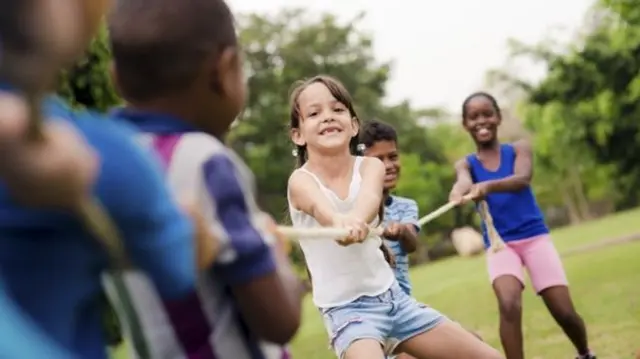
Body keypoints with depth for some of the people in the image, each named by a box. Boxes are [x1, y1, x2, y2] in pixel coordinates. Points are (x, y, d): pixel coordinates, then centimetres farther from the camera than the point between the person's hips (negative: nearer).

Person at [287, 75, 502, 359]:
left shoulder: (370, 166, -2)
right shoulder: (301, 180, -11)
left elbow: (370, 196, -26)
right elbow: (321, 207, -35)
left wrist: (356, 218, -50)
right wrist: (339, 221, -59)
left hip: (392, 297, 4)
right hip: (346, 309, -4)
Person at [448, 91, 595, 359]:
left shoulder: (519, 149, 0)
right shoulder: (466, 164, 3)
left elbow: (522, 179, -22)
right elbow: (464, 183, -22)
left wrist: (488, 186, -45)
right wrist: (460, 192, -49)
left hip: (535, 237, 0)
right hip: (499, 244, 0)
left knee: (564, 311, 1)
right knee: (509, 305, -25)